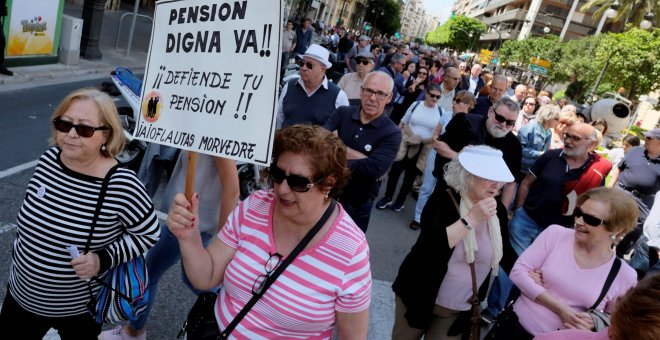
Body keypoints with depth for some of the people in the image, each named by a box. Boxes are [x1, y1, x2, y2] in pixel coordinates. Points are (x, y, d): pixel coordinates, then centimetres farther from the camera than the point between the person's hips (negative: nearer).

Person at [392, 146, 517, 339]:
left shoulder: (498, 211, -2)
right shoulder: (443, 201, -17)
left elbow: (505, 253, 11)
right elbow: (431, 246, -32)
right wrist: (471, 218, -30)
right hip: (421, 298, -3)